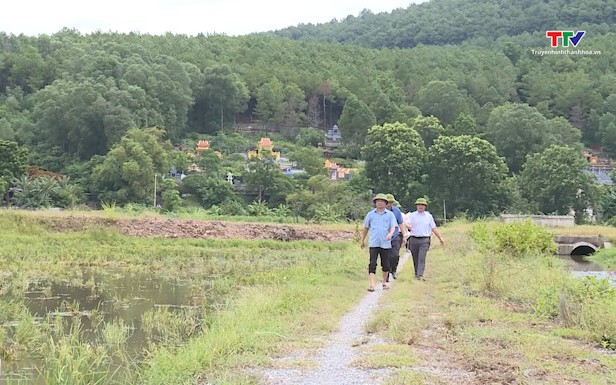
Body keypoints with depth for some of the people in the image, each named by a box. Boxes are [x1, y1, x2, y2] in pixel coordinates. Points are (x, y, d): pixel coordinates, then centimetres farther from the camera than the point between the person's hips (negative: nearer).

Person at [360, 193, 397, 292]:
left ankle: (384, 282, 26)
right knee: (372, 264, -10)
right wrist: (362, 240, 20)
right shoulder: (370, 214, 9)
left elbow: (393, 227, -1)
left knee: (385, 264, 8)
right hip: (373, 243, 0)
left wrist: (390, 234, -22)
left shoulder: (390, 214, 6)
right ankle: (372, 284, -13)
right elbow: (366, 228, 17)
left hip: (386, 244, 0)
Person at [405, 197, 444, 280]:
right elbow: (407, 223, -8)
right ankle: (416, 274, 21)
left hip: (424, 240, -1)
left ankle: (420, 275, -21)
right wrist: (409, 226, -32)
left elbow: (434, 228, 14)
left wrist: (440, 238, 12)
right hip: (413, 239, 1)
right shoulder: (412, 215, 9)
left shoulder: (428, 216, 11)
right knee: (415, 259, 7)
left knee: (422, 258, -13)